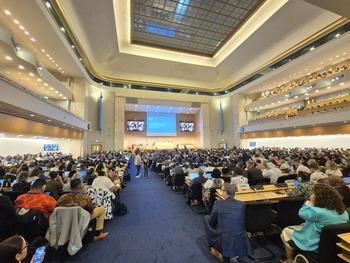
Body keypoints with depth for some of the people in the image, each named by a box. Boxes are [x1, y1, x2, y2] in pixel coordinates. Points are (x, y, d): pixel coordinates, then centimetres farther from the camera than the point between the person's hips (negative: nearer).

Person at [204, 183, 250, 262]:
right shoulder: (242, 205, -4)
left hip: (224, 244, -4)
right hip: (241, 245, 4)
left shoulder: (218, 203, -13)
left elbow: (211, 222, -1)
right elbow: (244, 223, 11)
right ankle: (234, 254, 26)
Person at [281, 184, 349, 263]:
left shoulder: (319, 212, -34)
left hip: (314, 245, -8)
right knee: (298, 227, 26)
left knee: (286, 231, 13)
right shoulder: (343, 210, -8)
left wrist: (310, 202, -13)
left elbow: (302, 213, -17)